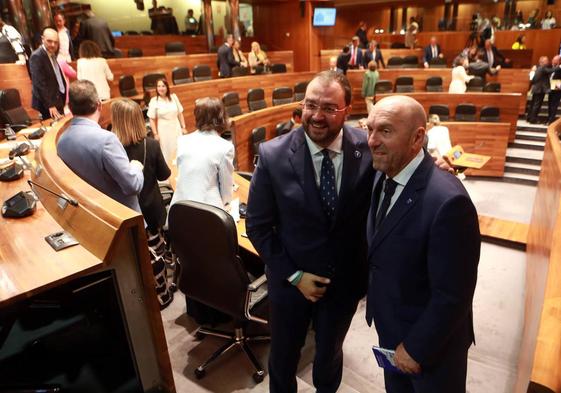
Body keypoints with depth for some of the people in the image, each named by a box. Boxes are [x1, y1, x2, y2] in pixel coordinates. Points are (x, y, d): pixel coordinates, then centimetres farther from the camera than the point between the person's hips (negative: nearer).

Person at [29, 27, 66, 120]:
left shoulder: (52, 54, 12)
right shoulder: (37, 56, -14)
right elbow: (39, 84, -20)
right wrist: (50, 105, -24)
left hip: (58, 99, 8)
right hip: (47, 103, -8)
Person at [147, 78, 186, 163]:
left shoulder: (174, 97, 1)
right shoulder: (154, 101, -7)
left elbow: (180, 113, 8)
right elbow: (152, 119, -5)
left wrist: (183, 127, 6)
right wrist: (155, 134, -8)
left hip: (176, 129, 3)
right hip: (163, 131, -3)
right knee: (166, 153, 3)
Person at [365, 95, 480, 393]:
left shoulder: (447, 201, -32)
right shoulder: (382, 177, -7)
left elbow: (453, 296, -26)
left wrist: (416, 347, -16)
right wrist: (373, 295, 8)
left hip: (431, 341, -6)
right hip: (389, 328, 7)